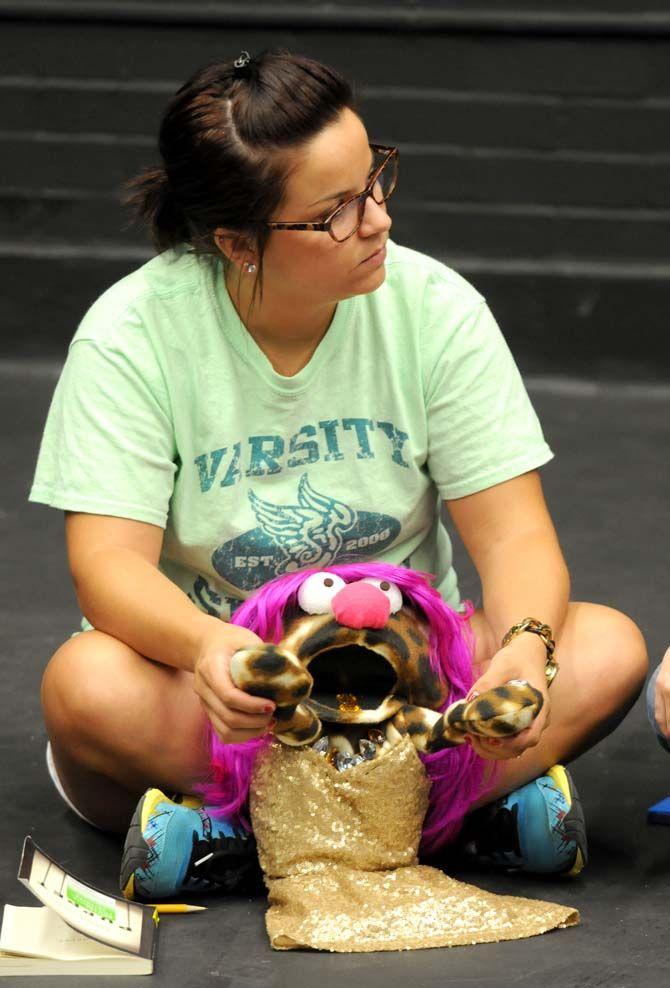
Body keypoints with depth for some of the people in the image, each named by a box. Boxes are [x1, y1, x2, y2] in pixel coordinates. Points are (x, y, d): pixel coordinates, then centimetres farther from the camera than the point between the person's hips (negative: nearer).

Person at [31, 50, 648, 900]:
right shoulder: (132, 335, -12)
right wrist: (208, 646, -42)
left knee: (608, 650, -23)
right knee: (87, 686, -35)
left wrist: (527, 646, -31)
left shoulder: (436, 309, -6)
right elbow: (109, 563, -19)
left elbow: (512, 534, -8)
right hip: (223, 676, -2)